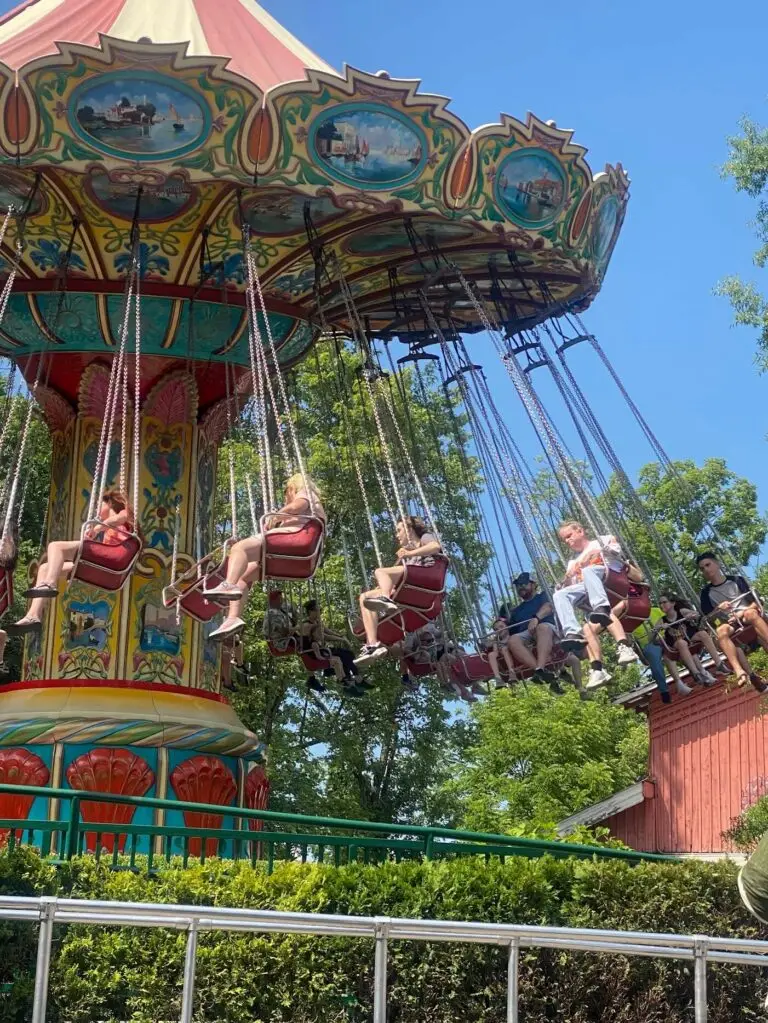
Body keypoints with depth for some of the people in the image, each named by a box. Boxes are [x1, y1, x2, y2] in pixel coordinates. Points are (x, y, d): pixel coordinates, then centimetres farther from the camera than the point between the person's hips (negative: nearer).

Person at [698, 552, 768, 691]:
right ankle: (739, 671, -56)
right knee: (721, 631, -35)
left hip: (748, 619, -1)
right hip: (731, 624, 1)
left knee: (751, 613, -37)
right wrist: (718, 609, -12)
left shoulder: (737, 580, 9)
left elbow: (755, 603, 4)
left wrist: (742, 613, -13)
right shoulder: (706, 592, 13)